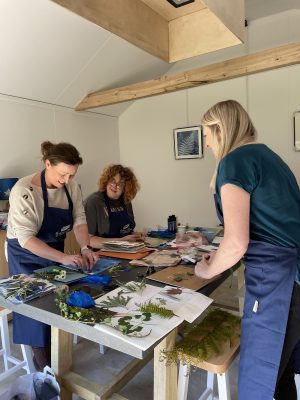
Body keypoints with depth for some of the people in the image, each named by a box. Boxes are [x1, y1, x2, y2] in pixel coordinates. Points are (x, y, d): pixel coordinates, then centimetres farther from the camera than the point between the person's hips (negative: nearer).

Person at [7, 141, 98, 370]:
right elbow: (26, 238, -30)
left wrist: (85, 248, -25)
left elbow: (79, 219, -7)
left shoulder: (71, 186, -10)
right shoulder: (24, 191, -27)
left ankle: (52, 357, 30)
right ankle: (44, 366, 20)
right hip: (27, 255, -5)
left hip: (55, 251, 5)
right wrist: (64, 258, -39)